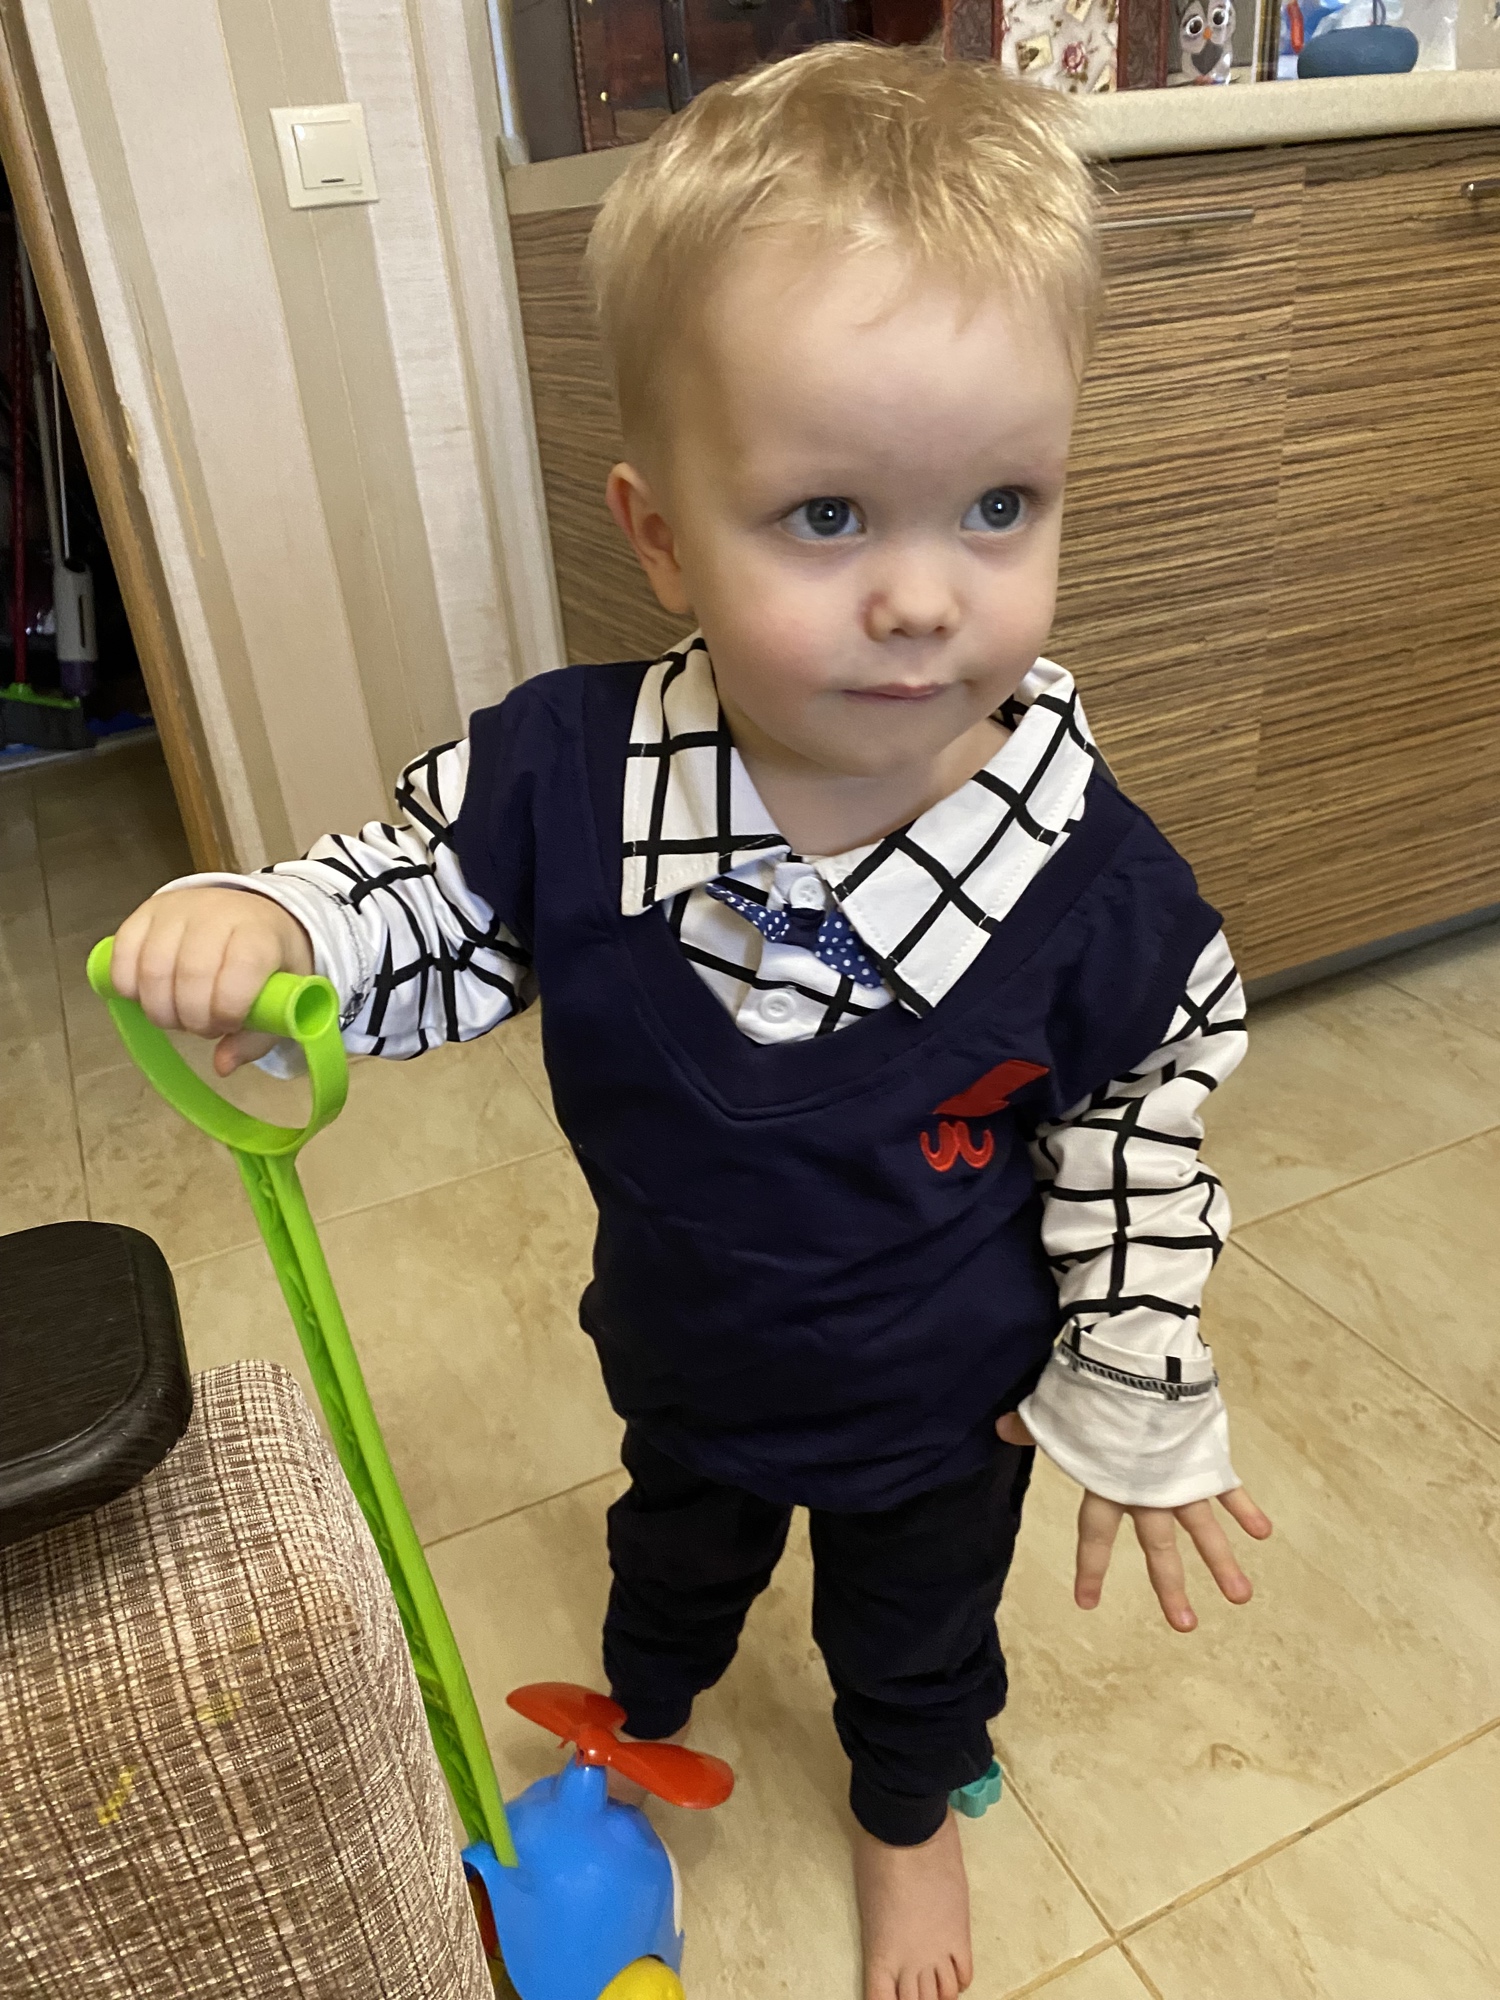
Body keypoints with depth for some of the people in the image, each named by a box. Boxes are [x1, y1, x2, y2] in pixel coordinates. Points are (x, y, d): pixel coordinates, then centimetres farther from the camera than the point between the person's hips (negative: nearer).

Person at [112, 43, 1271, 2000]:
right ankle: (642, 1714, 72)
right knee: (674, 1544, 35)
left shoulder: (1086, 879, -30)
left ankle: (910, 1812, 65)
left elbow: (1138, 1153, -16)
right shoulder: (566, 777, -29)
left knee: (915, 1633, 28)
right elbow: (411, 902, -12)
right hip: (683, 1357, 3)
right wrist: (252, 923, -34)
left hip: (943, 1403, -2)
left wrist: (1140, 1414, -5)